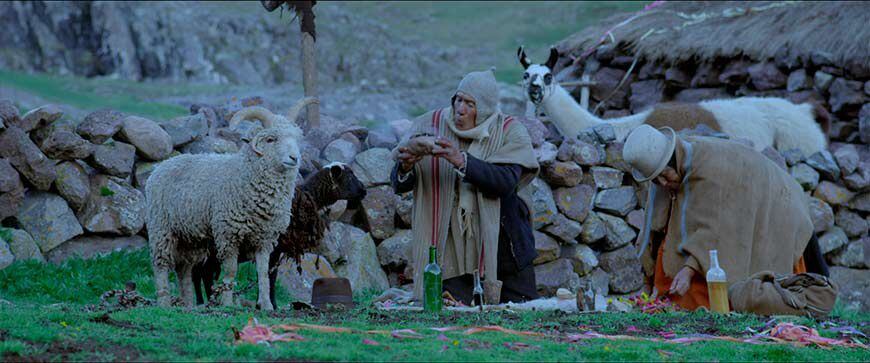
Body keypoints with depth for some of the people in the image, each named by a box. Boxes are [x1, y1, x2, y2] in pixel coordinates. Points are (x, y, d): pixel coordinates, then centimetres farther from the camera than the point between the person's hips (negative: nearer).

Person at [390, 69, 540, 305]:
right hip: (451, 247, 0)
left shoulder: (509, 132, -5)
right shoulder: (431, 125, -1)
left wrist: (461, 161, -33)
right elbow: (400, 186, -2)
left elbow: (507, 181, -22)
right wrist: (405, 167, -26)